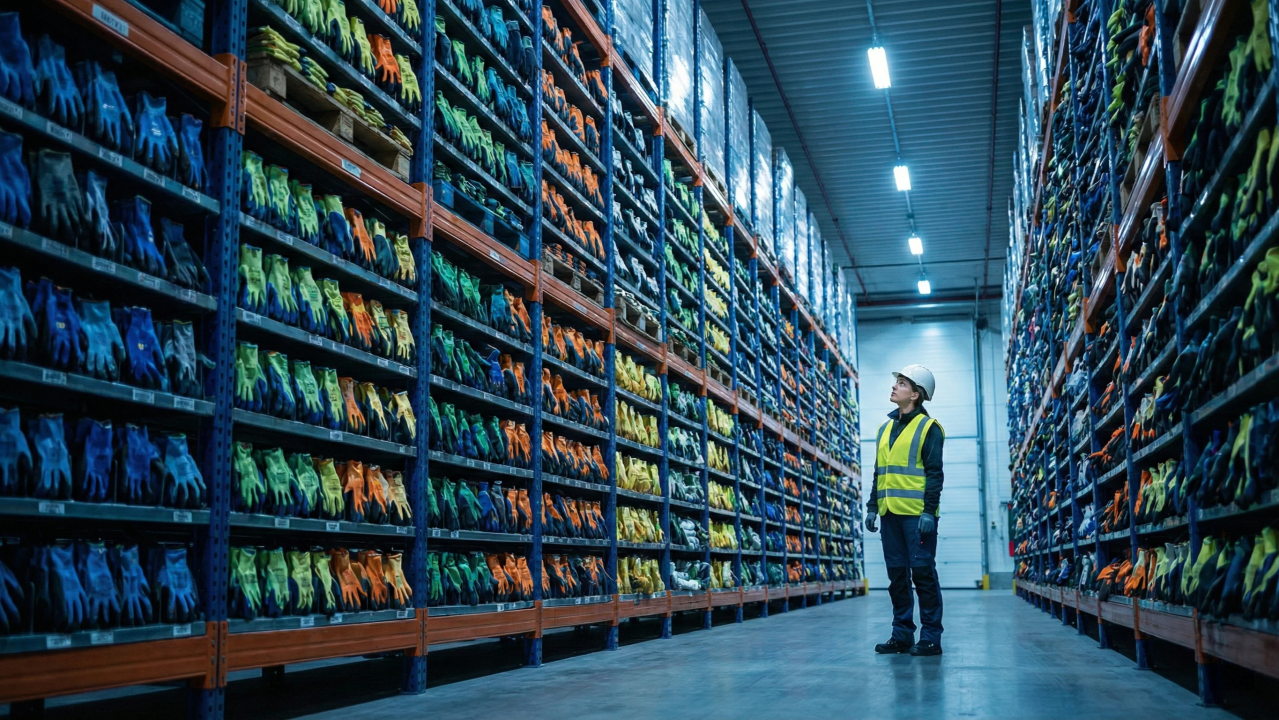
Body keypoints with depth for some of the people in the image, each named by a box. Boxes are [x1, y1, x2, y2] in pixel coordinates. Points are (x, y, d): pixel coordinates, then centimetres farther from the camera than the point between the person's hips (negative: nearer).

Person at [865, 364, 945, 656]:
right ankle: (902, 634, 15)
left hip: (917, 514, -6)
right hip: (890, 513, 7)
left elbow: (934, 474, -9)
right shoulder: (886, 428, 17)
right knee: (897, 574, 8)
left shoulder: (928, 427, -3)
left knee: (923, 572, -3)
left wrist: (929, 511, -16)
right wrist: (873, 507, 12)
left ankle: (931, 637, 2)